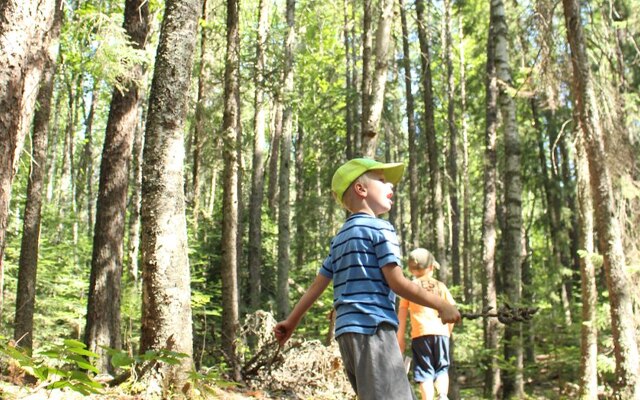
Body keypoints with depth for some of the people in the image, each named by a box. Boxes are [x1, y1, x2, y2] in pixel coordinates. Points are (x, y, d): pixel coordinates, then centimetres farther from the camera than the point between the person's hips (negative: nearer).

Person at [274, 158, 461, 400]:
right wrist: (441, 305, -2)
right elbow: (397, 282, -10)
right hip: (372, 328, -9)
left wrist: (292, 321, 31)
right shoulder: (380, 228, -3)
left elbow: (317, 284, 22)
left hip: (349, 330, 9)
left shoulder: (340, 237, 22)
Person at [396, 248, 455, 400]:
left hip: (420, 334, -1)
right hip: (441, 332, 2)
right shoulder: (441, 286, 11)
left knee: (425, 371, 2)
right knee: (442, 368, 13)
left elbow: (402, 316, 3)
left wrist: (400, 339, 7)